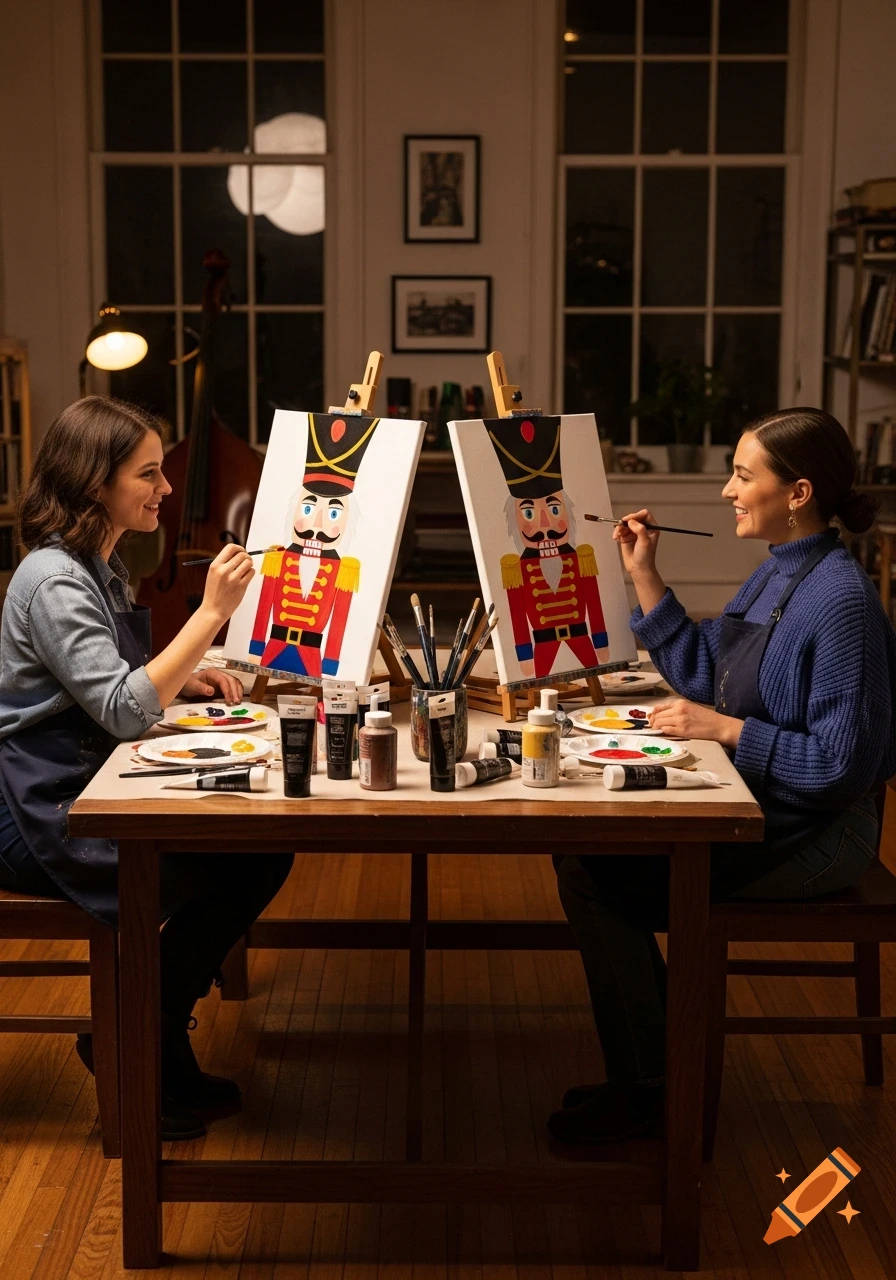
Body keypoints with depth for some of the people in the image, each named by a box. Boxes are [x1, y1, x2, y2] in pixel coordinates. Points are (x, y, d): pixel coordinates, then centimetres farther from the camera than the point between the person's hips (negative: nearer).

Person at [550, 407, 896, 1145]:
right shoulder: (777, 575, 8)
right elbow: (702, 675, 15)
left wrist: (726, 730, -21)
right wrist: (645, 577, 9)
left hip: (808, 836, -9)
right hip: (754, 809, 10)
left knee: (598, 876, -12)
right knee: (586, 852, 4)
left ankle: (645, 1092, 4)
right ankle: (651, 1064, 14)